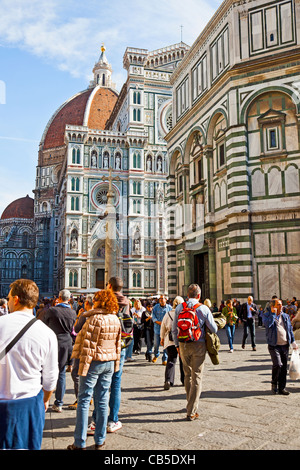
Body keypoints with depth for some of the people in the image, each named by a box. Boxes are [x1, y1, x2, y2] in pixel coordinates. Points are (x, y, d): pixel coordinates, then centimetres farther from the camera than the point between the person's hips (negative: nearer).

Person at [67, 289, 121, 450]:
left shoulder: (95, 318, -15)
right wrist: (116, 363, 18)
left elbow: (88, 343, -16)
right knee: (102, 401, 12)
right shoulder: (116, 320, 7)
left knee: (84, 401, 3)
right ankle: (100, 441, 20)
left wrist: (83, 364, -12)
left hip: (94, 362, -6)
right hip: (109, 363, 7)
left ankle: (79, 443, 9)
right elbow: (118, 343, 12)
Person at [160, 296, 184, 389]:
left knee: (171, 361, 3)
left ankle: (168, 380, -13)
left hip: (170, 341, 1)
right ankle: (185, 380, 24)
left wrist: (162, 338, 22)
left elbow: (163, 327, 9)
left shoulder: (168, 314, 1)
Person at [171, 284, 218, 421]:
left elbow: (174, 329, 6)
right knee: (197, 377, 4)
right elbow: (214, 329, -2)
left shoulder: (179, 308, 1)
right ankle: (191, 412, 4)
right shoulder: (203, 309, -8)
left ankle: (191, 404, 32)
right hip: (198, 344, -3)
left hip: (183, 345, 3)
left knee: (188, 375, 19)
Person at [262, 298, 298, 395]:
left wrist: (293, 342, 15)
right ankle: (274, 383, 6)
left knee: (284, 367, 6)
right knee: (278, 364, -18)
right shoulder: (267, 315, -1)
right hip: (274, 345, -5)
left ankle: (282, 388, 18)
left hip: (285, 345, 5)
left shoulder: (285, 316, 13)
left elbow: (290, 329, 19)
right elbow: (267, 324, -22)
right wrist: (273, 313, -16)